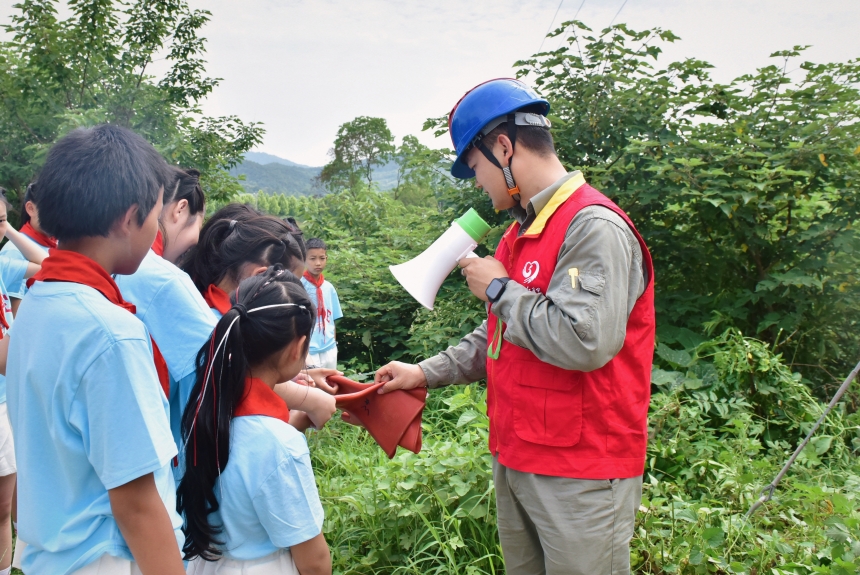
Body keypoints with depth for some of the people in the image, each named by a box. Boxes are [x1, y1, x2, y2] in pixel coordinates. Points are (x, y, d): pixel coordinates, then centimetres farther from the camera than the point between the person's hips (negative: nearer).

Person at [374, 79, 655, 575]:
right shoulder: (522, 231, 13)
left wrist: (499, 288, -18)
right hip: (515, 461, 9)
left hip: (580, 477, -9)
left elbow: (584, 342, -31)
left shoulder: (594, 227, -18)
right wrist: (425, 374, 14)